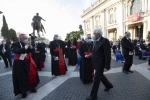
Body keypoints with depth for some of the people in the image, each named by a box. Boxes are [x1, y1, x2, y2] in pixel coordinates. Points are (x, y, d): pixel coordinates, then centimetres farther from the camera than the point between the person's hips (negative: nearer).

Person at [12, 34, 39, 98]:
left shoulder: (27, 44, 3)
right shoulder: (15, 44, -11)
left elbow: (33, 50, -1)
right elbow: (17, 51, -29)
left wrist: (30, 46, -19)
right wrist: (26, 46, -29)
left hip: (28, 63, 5)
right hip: (19, 64, -5)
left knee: (31, 74, 13)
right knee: (22, 77, 3)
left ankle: (32, 87, 34)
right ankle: (23, 91, 18)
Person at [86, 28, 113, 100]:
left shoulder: (105, 41, -19)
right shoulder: (96, 41, 6)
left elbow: (108, 54, -20)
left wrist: (106, 66, -20)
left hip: (100, 64, -9)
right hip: (97, 63, 9)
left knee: (96, 79, 3)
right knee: (100, 76, 25)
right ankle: (108, 85, 50)